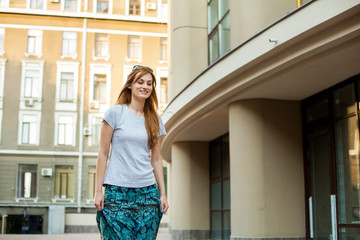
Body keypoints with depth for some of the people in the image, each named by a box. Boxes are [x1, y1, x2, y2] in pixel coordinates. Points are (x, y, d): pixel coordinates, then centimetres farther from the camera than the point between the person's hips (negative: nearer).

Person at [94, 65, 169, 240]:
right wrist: (98, 190, -4)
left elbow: (156, 159, 14)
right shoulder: (115, 113, 1)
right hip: (117, 192, -3)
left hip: (148, 192, 4)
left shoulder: (155, 120, 12)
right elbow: (103, 153, 0)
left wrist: (162, 193, 9)